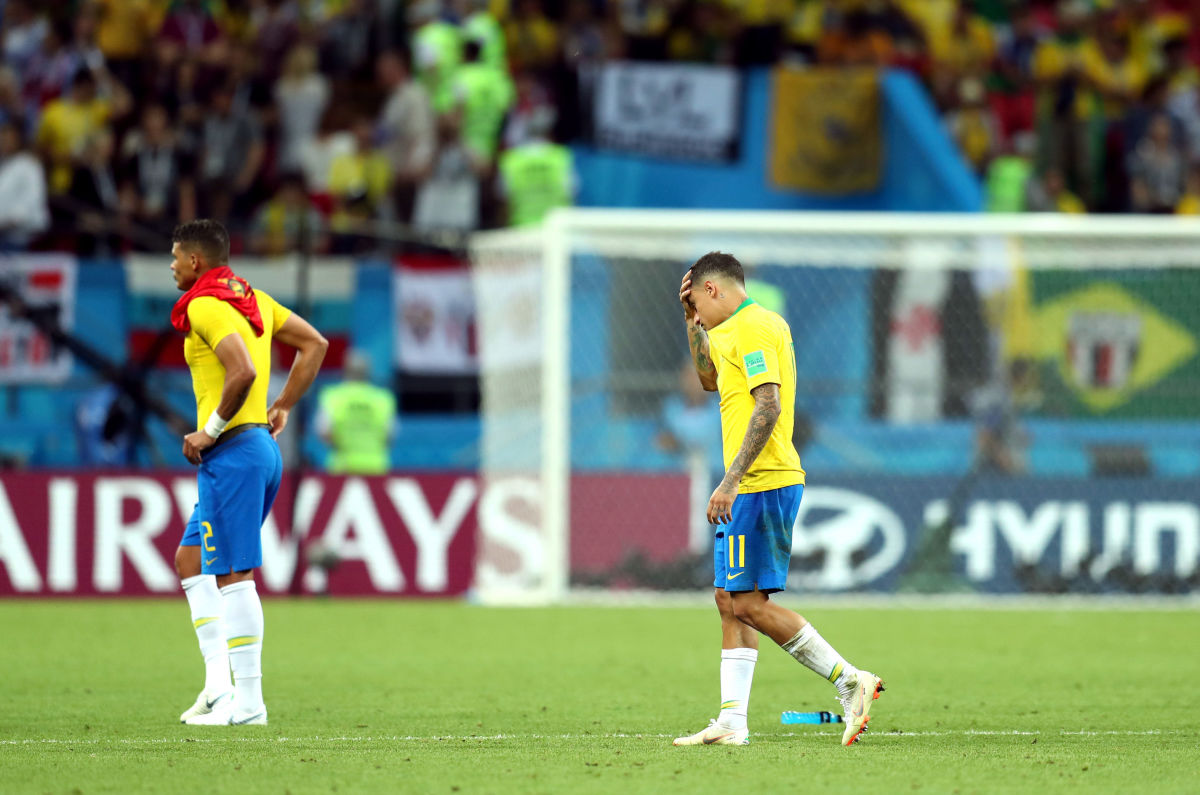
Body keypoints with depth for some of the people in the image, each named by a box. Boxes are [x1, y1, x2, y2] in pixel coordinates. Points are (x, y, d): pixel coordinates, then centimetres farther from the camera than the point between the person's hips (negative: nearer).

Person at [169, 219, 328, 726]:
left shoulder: (205, 307, -13)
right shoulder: (252, 299, 15)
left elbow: (243, 371, -27)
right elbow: (314, 344, 20)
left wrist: (210, 432, -16)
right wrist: (283, 408, 19)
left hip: (232, 452, -10)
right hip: (263, 447, 10)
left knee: (233, 574, -7)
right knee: (190, 560, 16)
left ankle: (248, 701, -5)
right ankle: (219, 681, 8)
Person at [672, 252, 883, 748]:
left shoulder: (752, 329, -12)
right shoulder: (748, 327, 20)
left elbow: (768, 408, -23)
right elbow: (710, 378, 39)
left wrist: (730, 482, -26)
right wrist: (692, 321, 27)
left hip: (761, 485, -11)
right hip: (752, 488, 11)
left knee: (749, 605, -11)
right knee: (730, 601, 9)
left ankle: (850, 682, -10)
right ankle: (732, 723, 9)